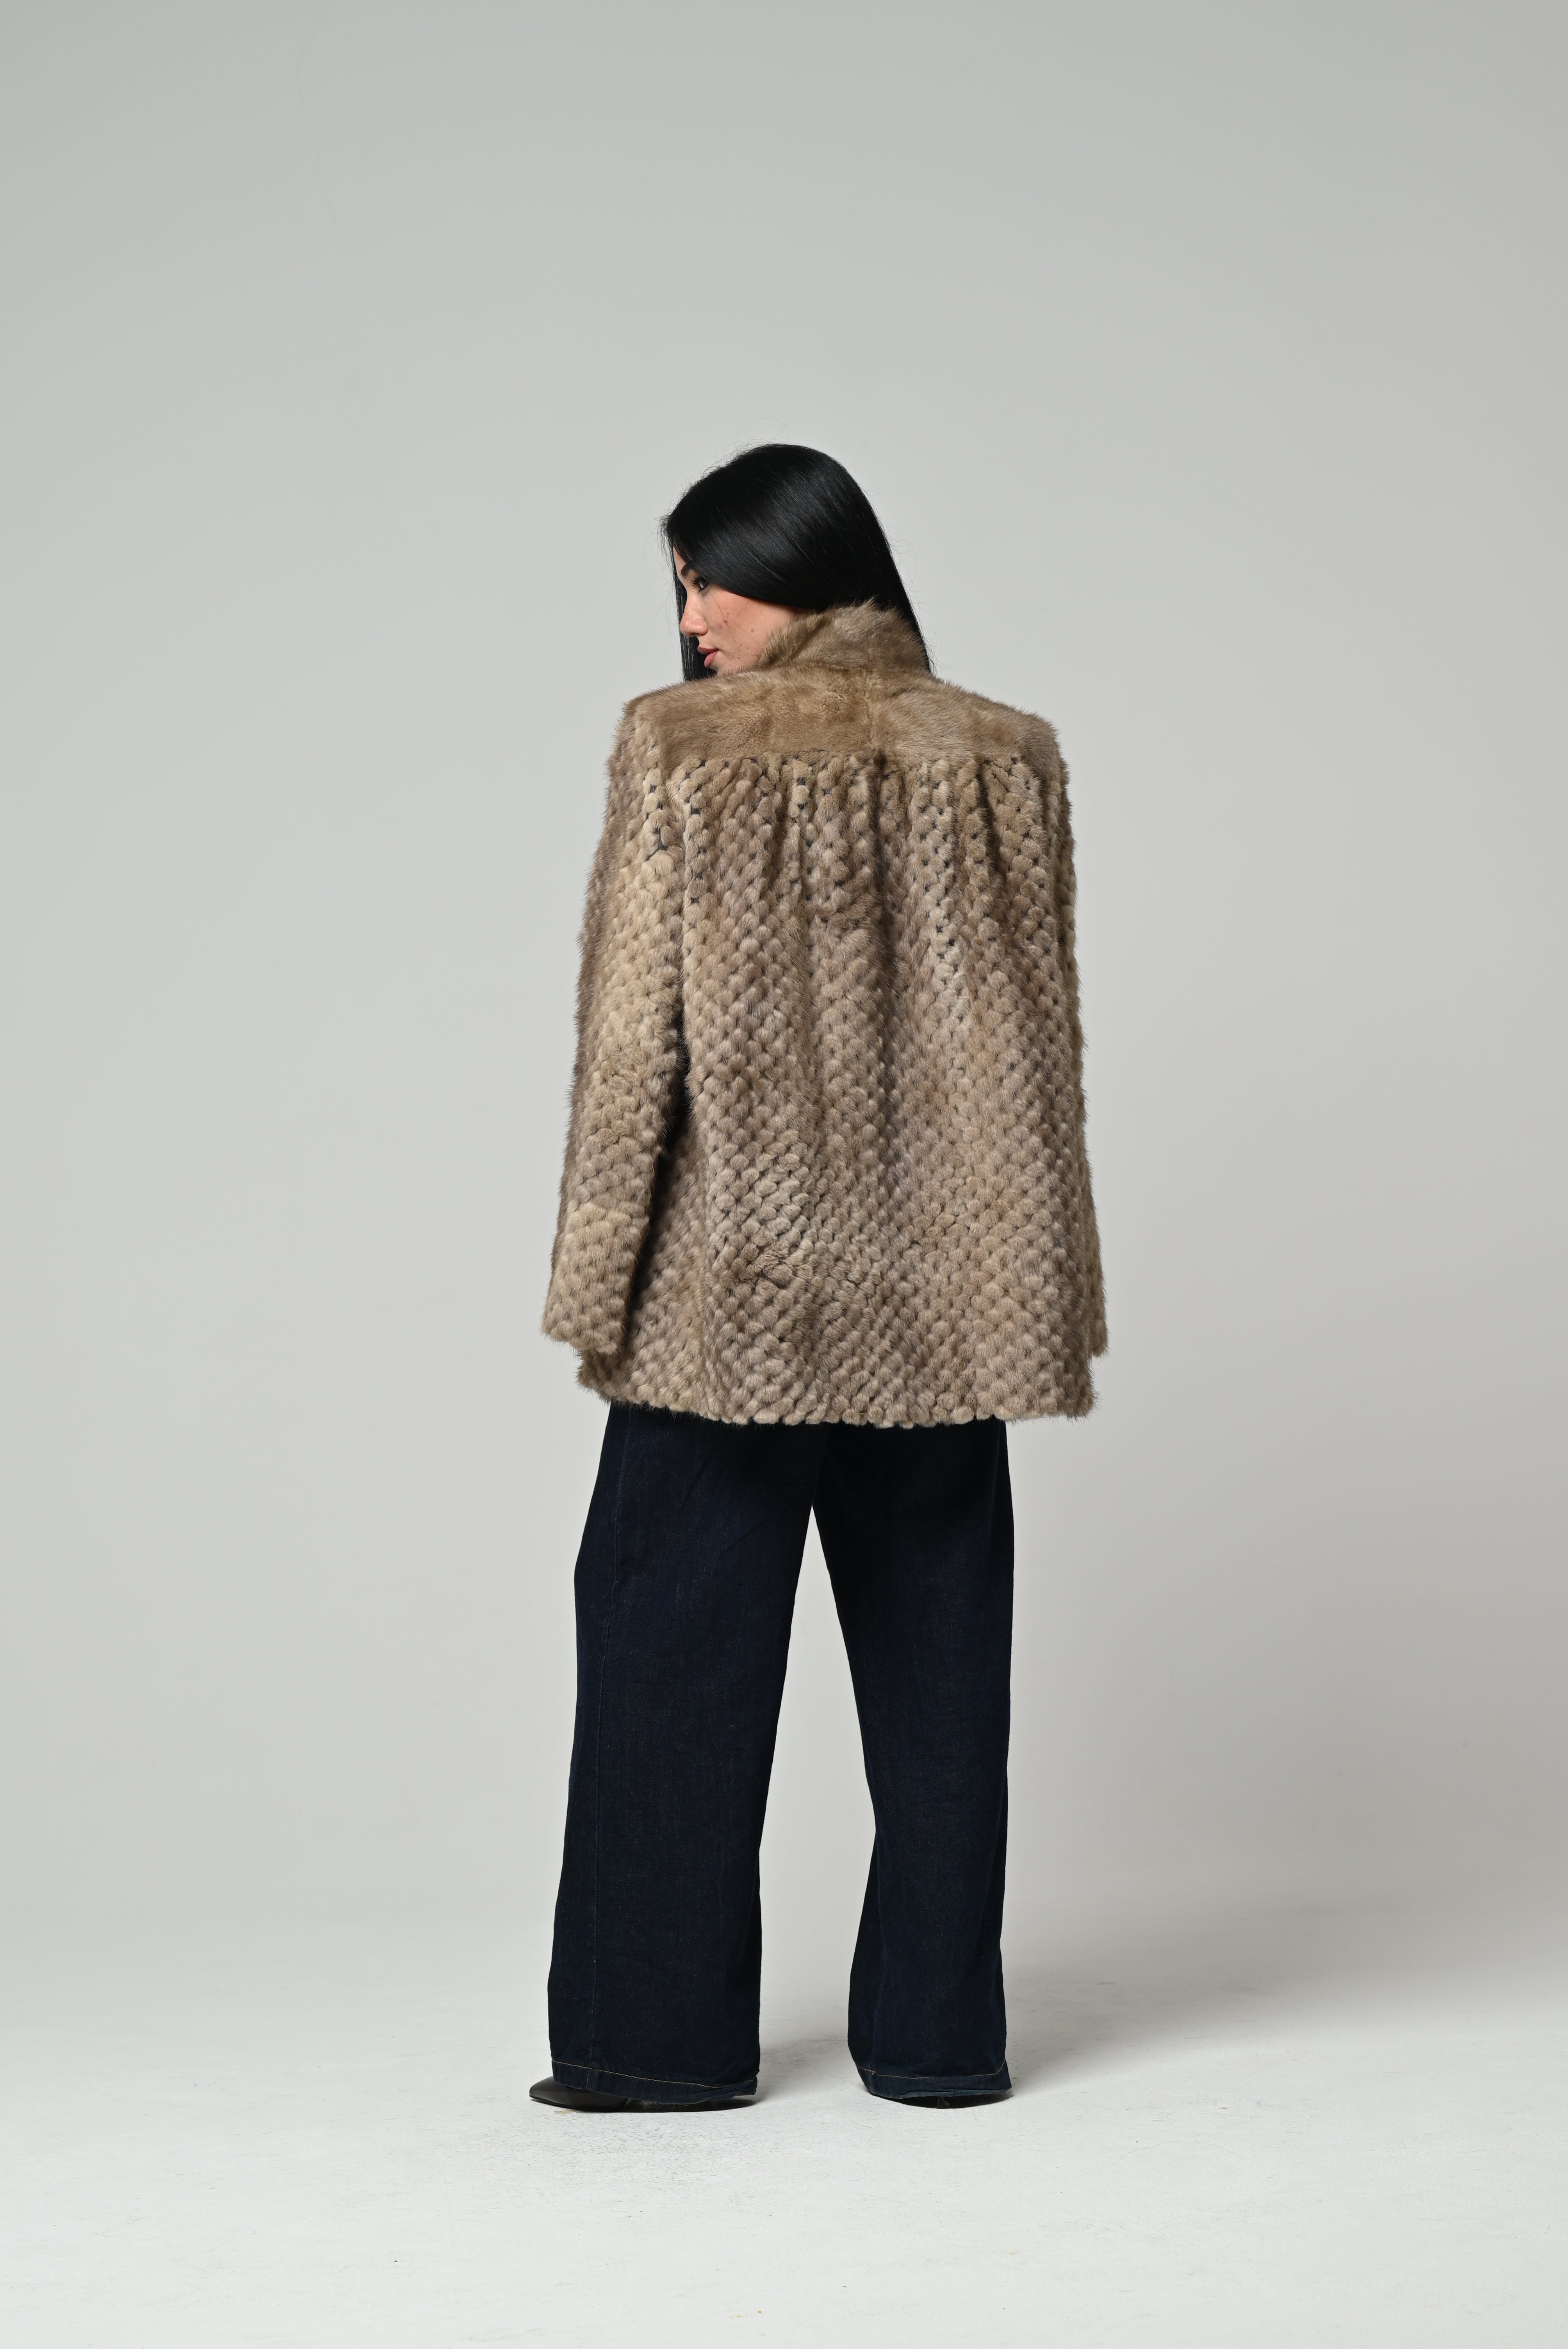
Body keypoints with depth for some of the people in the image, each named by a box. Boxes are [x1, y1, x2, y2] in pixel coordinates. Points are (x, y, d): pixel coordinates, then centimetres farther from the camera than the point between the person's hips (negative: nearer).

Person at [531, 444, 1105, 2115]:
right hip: (938, 1291, 3)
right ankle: (936, 2034, 16)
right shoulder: (1003, 761, 3)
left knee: (676, 1639, 7)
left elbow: (632, 1034, -8)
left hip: (727, 1287, -3)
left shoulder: (679, 754, -7)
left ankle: (661, 2033, 12)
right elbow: (1042, 1044, 6)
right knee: (935, 1651, 10)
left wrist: (600, 1283, -2)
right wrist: (1035, 1293, 12)